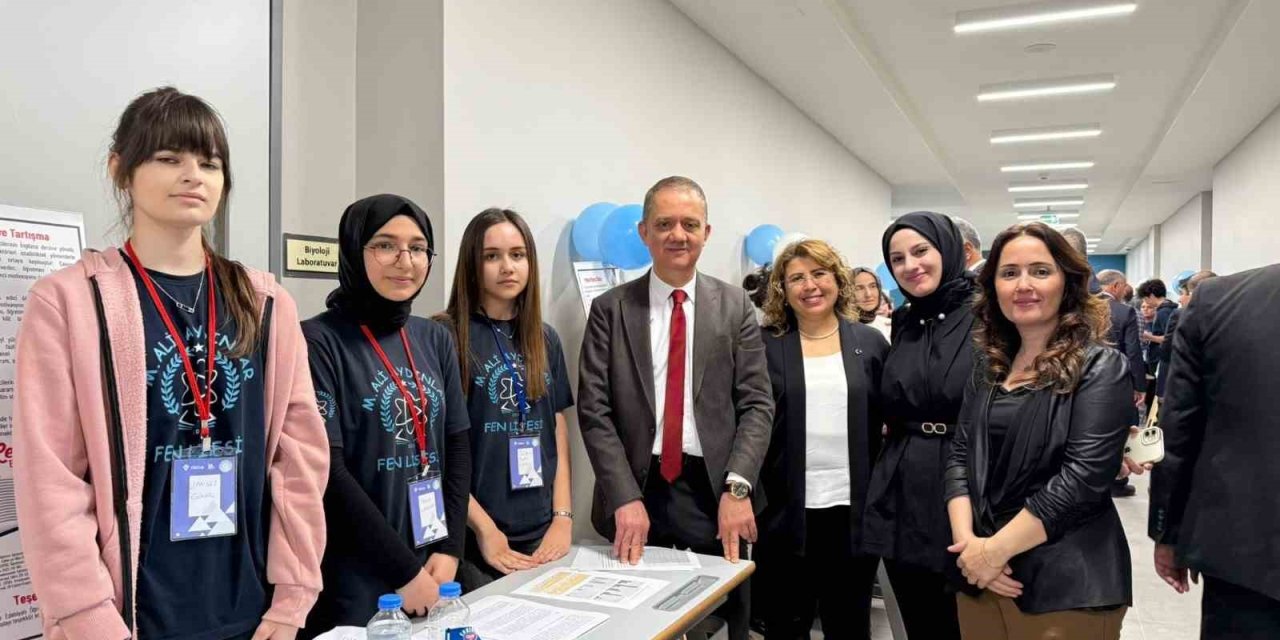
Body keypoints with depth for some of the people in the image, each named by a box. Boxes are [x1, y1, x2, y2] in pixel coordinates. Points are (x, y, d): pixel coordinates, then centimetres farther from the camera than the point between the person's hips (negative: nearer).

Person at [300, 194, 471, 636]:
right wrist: (404, 570, -14)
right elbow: (326, 472, -15)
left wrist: (450, 550, -4)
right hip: (353, 580, -5)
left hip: (433, 572, 5)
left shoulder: (436, 339, 5)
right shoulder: (319, 342, -11)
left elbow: (457, 448, 6)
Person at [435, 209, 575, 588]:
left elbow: (558, 432, 9)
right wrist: (484, 528, -13)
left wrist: (563, 518, 1)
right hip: (473, 536, -5)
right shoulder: (446, 336, -8)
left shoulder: (545, 340, 9)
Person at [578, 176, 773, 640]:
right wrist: (625, 498, -12)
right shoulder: (609, 309, 2)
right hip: (635, 492, 0)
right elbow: (594, 411, -3)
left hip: (713, 491, 1)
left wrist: (737, 487, -14)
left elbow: (756, 405, -1)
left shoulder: (735, 306, 4)